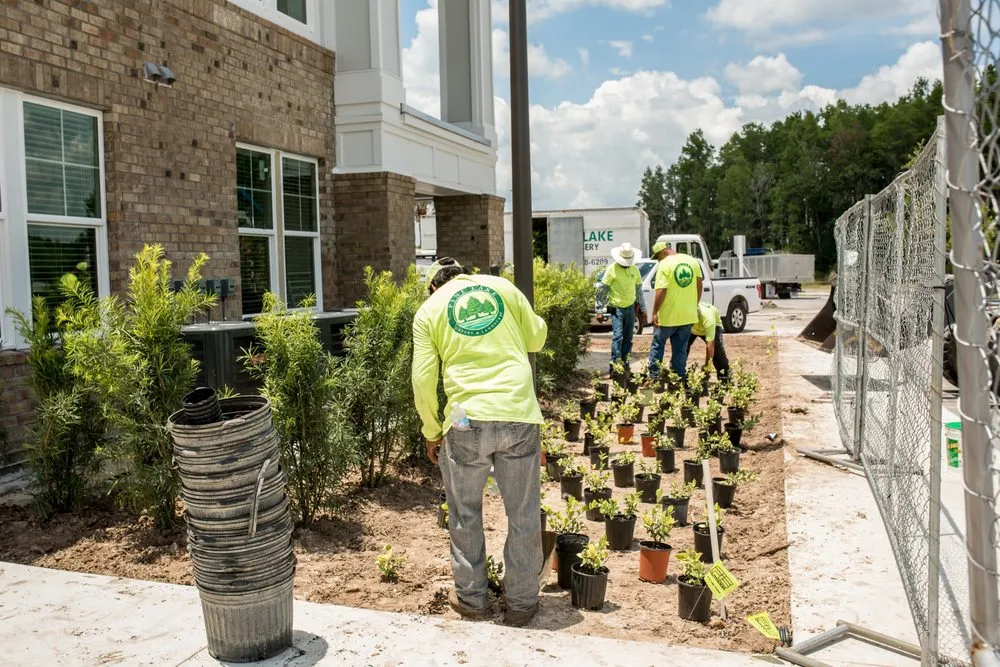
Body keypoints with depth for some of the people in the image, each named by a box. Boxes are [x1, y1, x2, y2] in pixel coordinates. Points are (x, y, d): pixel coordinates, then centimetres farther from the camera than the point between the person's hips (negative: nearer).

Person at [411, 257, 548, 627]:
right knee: (523, 515, 14)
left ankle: (472, 598, 28)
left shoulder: (429, 310, 8)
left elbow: (423, 381, 2)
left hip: (468, 419, -1)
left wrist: (432, 434, 12)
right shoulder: (502, 286, 11)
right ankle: (521, 602, 25)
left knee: (465, 514, 18)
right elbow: (536, 338, 18)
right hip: (519, 415, 1)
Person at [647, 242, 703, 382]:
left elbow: (661, 291, -19)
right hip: (689, 315, 5)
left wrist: (655, 312, -13)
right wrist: (695, 305, 20)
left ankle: (653, 374, 14)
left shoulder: (664, 264, -14)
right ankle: (680, 377, 14)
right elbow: (699, 286, 11)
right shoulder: (693, 261, 6)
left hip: (668, 315, -5)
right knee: (681, 347, 13)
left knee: (657, 344, 11)